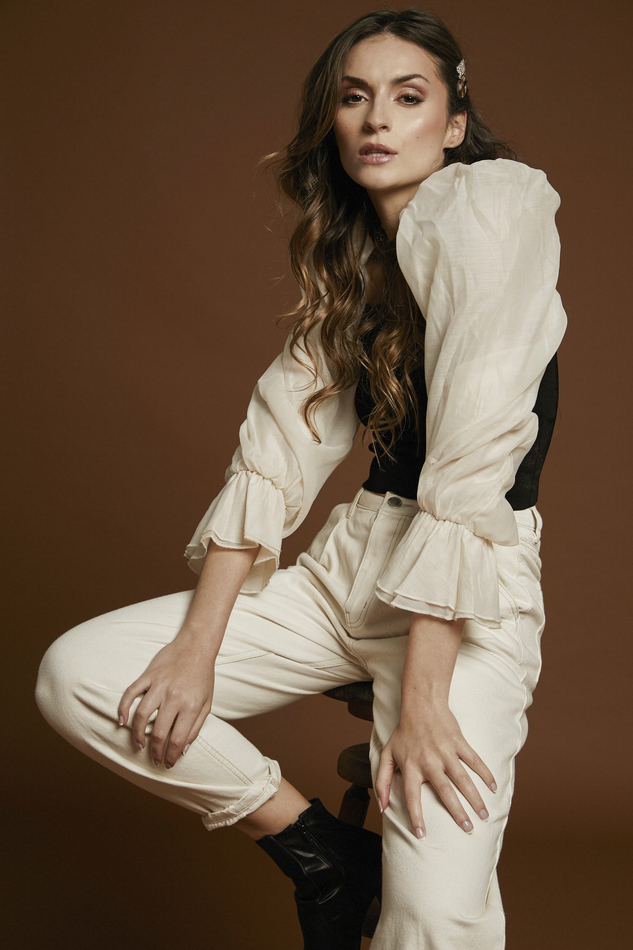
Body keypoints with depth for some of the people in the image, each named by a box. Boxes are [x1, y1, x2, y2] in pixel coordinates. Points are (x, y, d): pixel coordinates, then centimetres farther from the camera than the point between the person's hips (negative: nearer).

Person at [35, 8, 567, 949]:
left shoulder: (480, 204, -11)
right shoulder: (350, 252, 14)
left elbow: (473, 459, -20)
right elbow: (279, 446, 4)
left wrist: (421, 696, -23)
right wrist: (198, 643, -6)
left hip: (470, 592, -7)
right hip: (351, 563, 7)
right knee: (73, 675, -6)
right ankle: (326, 852, 8)